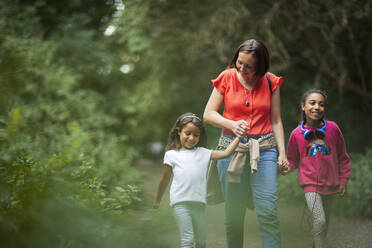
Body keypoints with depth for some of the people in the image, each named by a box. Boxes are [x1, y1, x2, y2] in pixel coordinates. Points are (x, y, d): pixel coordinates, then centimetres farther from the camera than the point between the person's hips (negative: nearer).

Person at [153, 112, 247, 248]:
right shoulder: (171, 154, 9)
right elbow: (165, 179, 16)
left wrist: (238, 137, 8)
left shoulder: (202, 153, 15)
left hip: (199, 203, 3)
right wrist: (157, 200, 23)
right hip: (180, 202, -3)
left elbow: (226, 153, 13)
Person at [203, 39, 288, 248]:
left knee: (268, 211, -9)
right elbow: (208, 114, 3)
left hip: (264, 148, 0)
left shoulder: (270, 82, 4)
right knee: (234, 213, 2)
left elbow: (276, 121, 9)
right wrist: (232, 125, -14)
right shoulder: (227, 78, 1)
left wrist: (282, 152, 2)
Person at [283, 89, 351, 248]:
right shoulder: (297, 134, -4)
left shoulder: (332, 128, -3)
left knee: (325, 223, 14)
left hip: (330, 184, 2)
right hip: (310, 183, -2)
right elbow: (293, 161, 7)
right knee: (319, 221, -19)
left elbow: (343, 157, 8)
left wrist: (343, 180, 6)